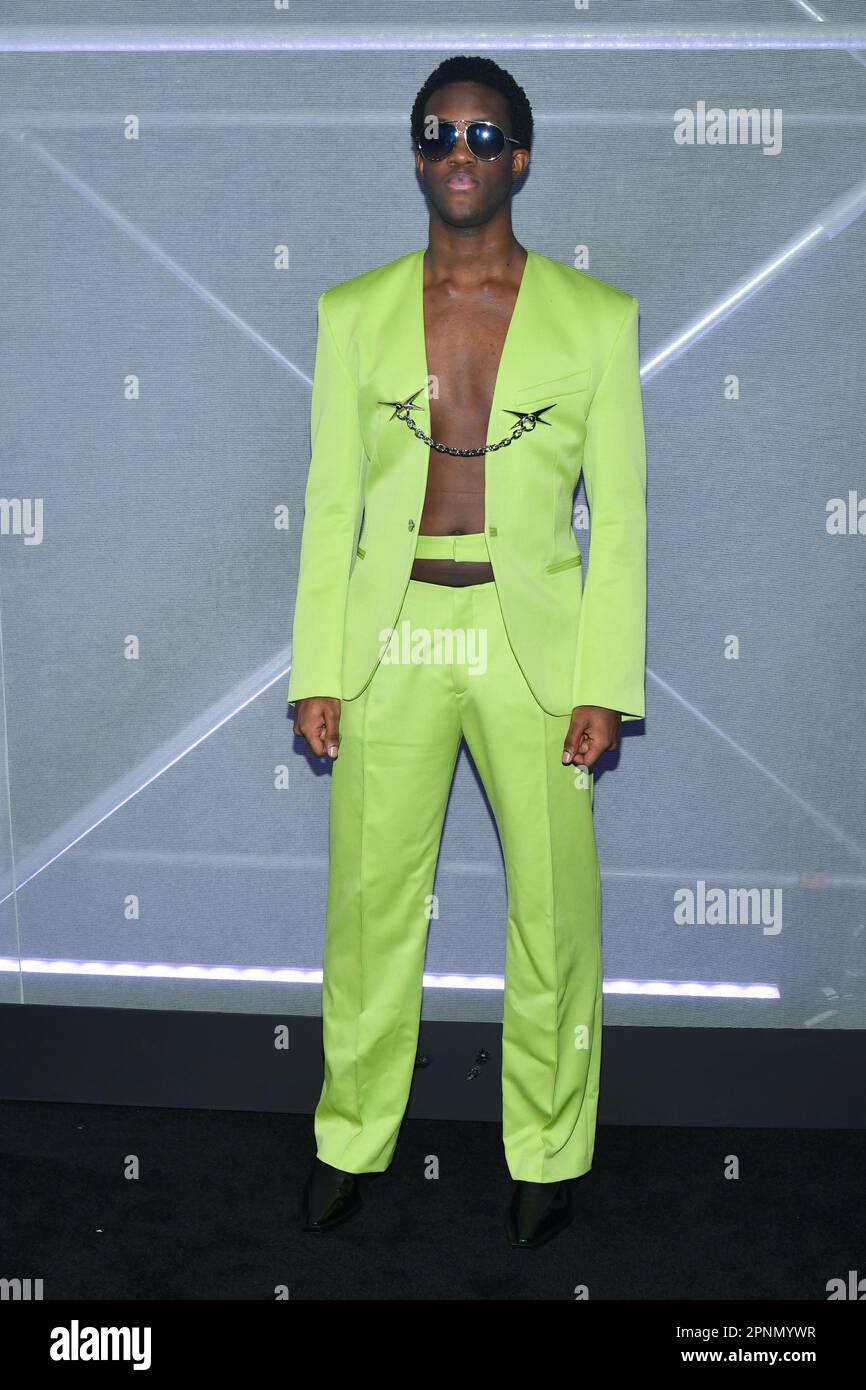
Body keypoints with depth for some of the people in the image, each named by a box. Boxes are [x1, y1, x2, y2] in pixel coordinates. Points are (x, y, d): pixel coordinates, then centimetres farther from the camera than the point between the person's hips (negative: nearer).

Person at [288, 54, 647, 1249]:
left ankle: (548, 1151, 24)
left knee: (553, 908, 4)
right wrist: (316, 672, 0)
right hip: (390, 642, 1)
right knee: (371, 900, 7)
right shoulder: (354, 314, 6)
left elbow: (619, 516, 1)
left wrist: (605, 683, -6)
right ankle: (352, 1136, 26)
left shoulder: (597, 317, 2)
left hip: (536, 645, -1)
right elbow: (331, 505, 6)